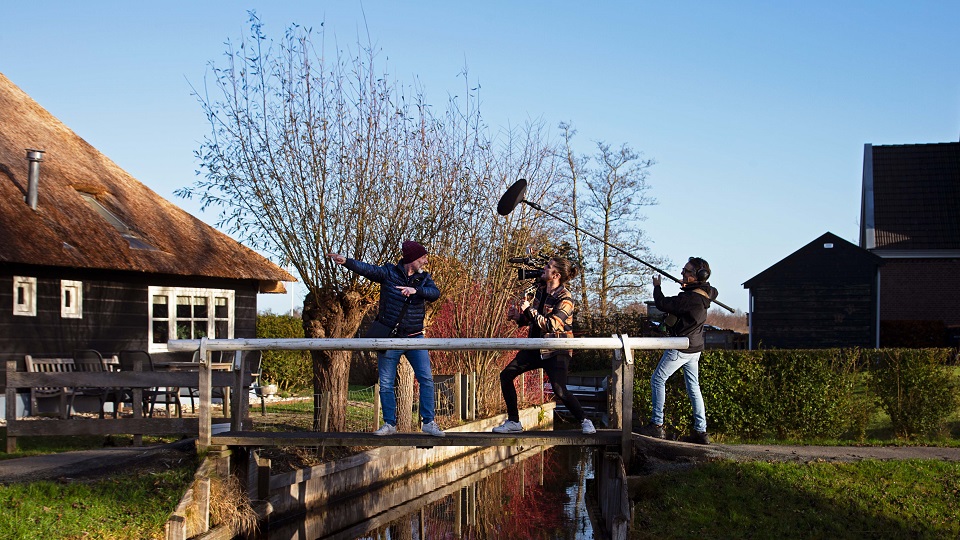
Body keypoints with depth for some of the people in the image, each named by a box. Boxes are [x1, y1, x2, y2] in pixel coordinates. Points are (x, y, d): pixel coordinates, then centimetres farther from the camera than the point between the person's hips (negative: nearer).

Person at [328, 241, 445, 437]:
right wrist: (346, 262, -31)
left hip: (415, 339, 2)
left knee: (426, 379, -6)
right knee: (386, 384, 2)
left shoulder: (424, 278, 5)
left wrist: (416, 290, -31)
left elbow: (435, 292, -13)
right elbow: (368, 269, -15)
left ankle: (428, 423, 2)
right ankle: (389, 424, 13)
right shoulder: (389, 273, -2)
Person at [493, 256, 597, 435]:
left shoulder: (565, 299, -17)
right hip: (536, 347, 8)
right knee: (506, 375, 0)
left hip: (556, 352, -8)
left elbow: (551, 325, -27)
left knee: (560, 391, -19)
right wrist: (518, 317, 1)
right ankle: (513, 422, 8)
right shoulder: (541, 290, 6)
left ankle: (584, 421, 5)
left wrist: (529, 310, -23)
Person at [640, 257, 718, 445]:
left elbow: (662, 304, -25)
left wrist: (657, 286, -7)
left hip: (681, 348, -9)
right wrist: (687, 287, 16)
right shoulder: (706, 292, 2)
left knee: (658, 380, 2)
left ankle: (656, 425, 1)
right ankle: (701, 431, 11)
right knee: (693, 387, 12)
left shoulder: (690, 298, -26)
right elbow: (714, 292, 28)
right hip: (694, 349, 9)